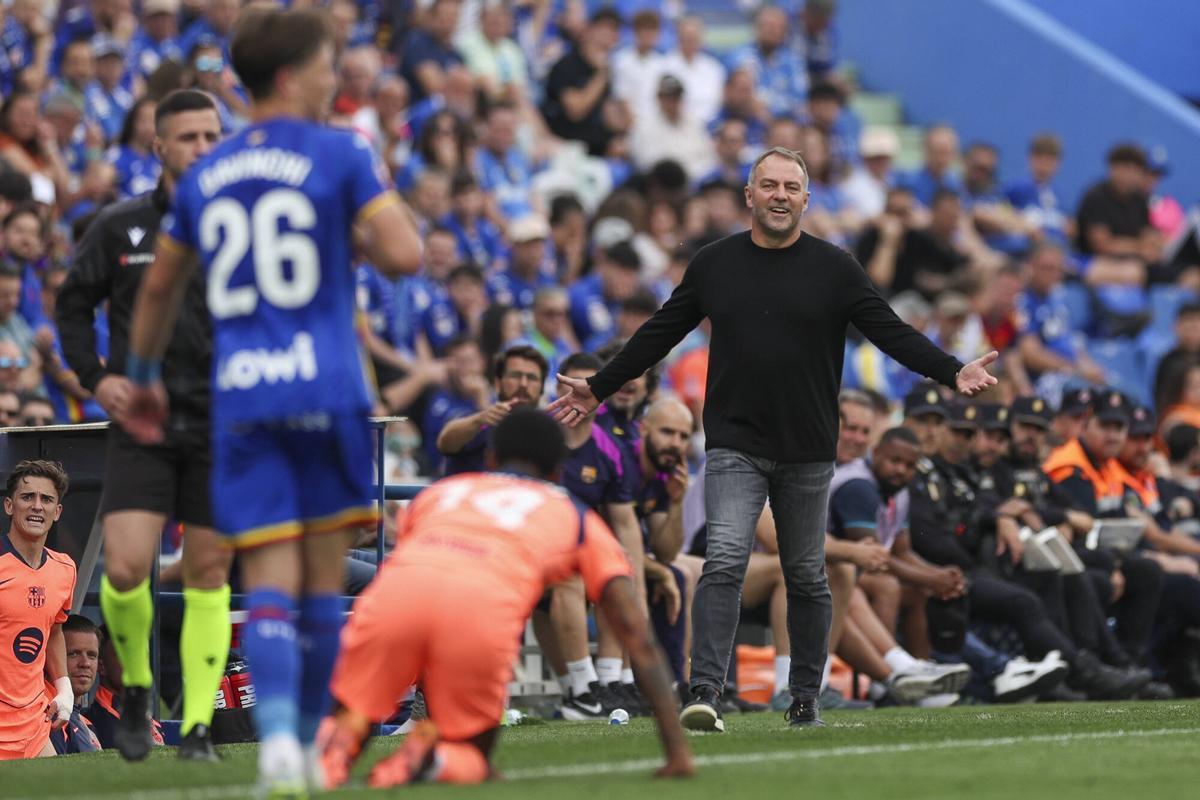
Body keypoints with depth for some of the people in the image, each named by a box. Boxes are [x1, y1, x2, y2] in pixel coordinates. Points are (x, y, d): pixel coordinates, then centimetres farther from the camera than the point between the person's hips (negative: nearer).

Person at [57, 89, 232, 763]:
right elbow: (74, 302, 14)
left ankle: (198, 725, 8)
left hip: (222, 429, 0)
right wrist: (96, 375, 0)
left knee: (209, 574, 1)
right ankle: (136, 686, 15)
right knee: (125, 569, -12)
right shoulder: (121, 227, 3)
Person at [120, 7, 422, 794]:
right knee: (323, 574, 10)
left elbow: (159, 290, 23)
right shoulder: (341, 154, -2)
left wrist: (143, 378, 38)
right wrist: (366, 232, 11)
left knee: (268, 580, -1)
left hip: (239, 396, 3)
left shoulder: (206, 175, 13)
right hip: (325, 388, -3)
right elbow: (404, 254, -12)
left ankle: (278, 733, -21)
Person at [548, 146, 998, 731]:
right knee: (724, 562, -16)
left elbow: (892, 332, -1)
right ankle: (705, 693, -23)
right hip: (734, 446, -1)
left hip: (807, 452, 1)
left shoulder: (834, 269, 2)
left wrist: (953, 372, -15)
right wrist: (599, 389, 17)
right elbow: (660, 333, 15)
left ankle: (805, 699, 21)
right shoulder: (713, 264, 5)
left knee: (807, 578, 9)